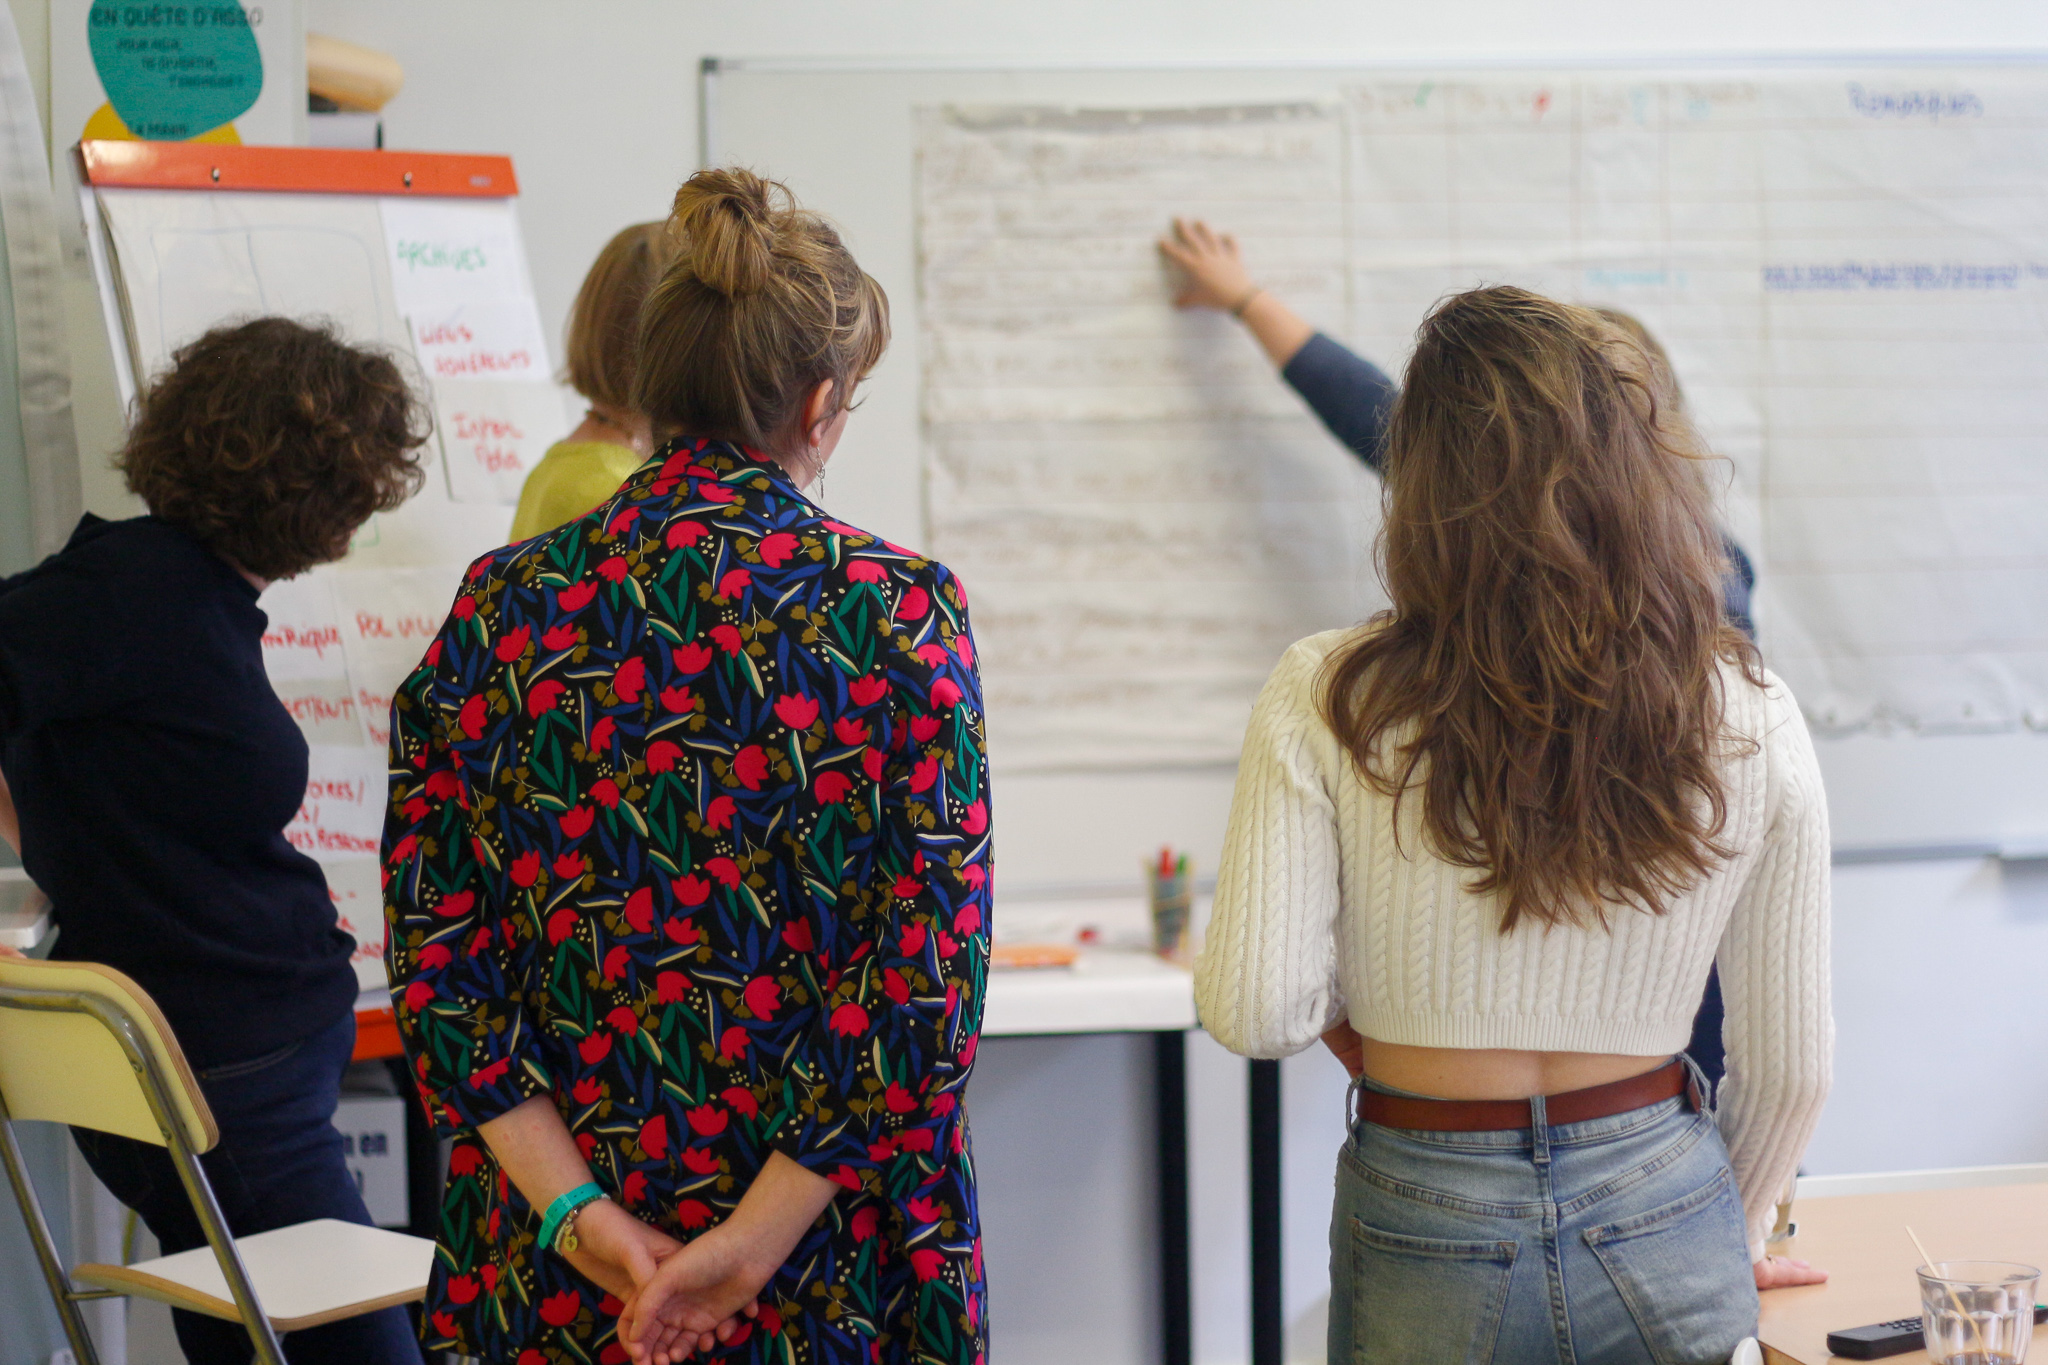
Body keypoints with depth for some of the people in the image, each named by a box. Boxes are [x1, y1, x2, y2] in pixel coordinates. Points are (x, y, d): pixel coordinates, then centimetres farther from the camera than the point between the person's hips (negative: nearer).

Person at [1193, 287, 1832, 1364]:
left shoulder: (1326, 700, -13)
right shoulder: (1752, 722, -7)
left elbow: (1253, 1012, -15)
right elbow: (1789, 1063, 1)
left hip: (1427, 1230, 0)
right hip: (1660, 1211, 1)